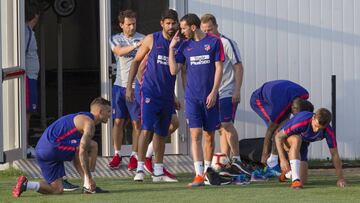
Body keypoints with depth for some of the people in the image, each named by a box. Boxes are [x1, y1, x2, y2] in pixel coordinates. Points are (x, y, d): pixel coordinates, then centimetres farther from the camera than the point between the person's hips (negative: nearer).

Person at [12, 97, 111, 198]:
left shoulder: (81, 118, 25)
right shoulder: (89, 123, -7)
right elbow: (82, 152, -18)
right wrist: (89, 177, -15)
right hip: (53, 147, -10)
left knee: (57, 190, 14)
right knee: (92, 146, -8)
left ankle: (25, 184, 1)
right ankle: (88, 186, -6)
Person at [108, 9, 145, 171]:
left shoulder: (143, 39, 1)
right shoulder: (115, 39, 7)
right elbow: (119, 51, -15)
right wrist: (135, 45, -29)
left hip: (136, 86, -2)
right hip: (120, 85, 2)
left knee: (137, 122, 0)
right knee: (118, 121, 4)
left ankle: (134, 156, 8)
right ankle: (117, 155, 13)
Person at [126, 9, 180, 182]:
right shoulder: (152, 40, -3)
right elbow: (136, 61, 5)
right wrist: (129, 86, 0)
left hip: (167, 95, 4)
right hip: (150, 91, -4)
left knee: (161, 133, 9)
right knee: (146, 129, -15)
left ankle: (158, 172, 15)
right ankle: (140, 168, -12)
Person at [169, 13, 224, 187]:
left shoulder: (214, 42, -1)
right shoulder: (185, 45, 8)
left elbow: (219, 69, -3)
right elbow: (174, 70, 7)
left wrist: (213, 92, -9)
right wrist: (171, 48, 0)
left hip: (210, 97, -1)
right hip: (192, 97, 1)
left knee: (209, 135, 6)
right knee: (195, 135, -9)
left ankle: (207, 171, 19)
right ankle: (199, 175, -14)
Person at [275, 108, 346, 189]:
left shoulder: (329, 131, -27)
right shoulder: (301, 122, -38)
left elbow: (334, 154, -13)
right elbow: (278, 136, -28)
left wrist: (340, 178, -13)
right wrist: (283, 160, -34)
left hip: (303, 144, 4)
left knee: (302, 181, -8)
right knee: (297, 140, -42)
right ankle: (295, 180, -42)